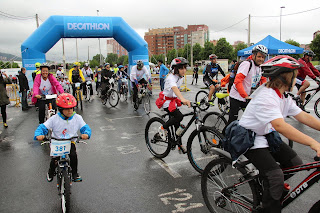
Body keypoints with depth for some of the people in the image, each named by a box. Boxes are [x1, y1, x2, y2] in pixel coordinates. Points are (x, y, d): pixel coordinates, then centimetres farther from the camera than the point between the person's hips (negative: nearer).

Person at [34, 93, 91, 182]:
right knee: (54, 159, -13)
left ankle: (75, 173, -2)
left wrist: (86, 134, -29)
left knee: (73, 155, -26)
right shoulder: (54, 119, -8)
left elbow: (85, 127, -6)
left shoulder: (77, 118, -5)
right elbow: (42, 127, -8)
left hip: (70, 141, 0)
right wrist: (39, 135, -29)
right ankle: (51, 173, 24)